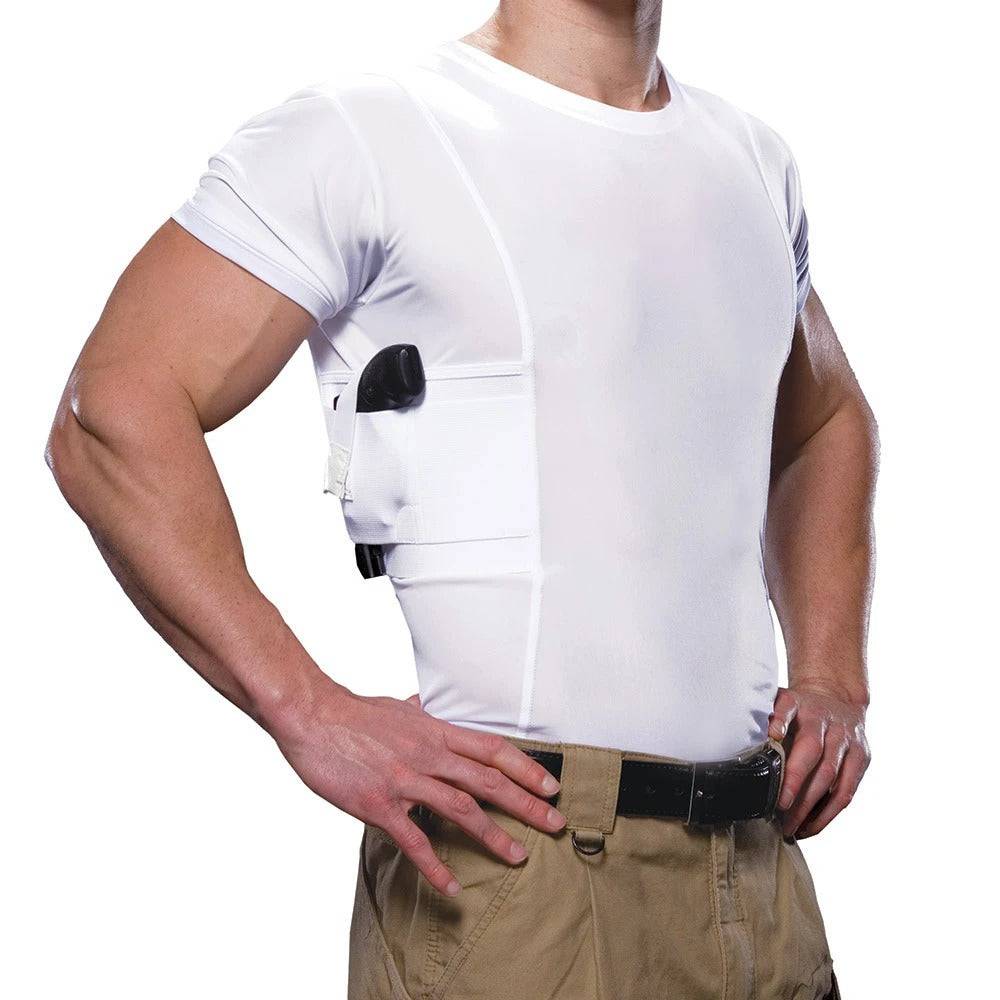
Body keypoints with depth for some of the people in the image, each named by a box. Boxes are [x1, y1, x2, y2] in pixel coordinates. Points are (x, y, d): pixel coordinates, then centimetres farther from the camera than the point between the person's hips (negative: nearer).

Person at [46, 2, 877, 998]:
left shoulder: (752, 158, 14)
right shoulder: (365, 132, -7)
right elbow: (109, 414, -15)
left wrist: (833, 680, 14)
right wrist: (310, 714, -21)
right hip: (516, 848, -6)